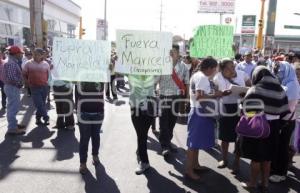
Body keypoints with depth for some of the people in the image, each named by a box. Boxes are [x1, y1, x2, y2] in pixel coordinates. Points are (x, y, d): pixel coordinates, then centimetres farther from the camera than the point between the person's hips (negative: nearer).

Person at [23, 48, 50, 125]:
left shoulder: (46, 64, 3)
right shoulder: (28, 64, -2)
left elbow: (48, 75, 15)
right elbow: (24, 74, 6)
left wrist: (46, 82, 8)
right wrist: (28, 83, 0)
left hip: (44, 87, 3)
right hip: (34, 87, -2)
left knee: (42, 104, 10)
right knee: (39, 104, -10)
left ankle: (38, 119, 24)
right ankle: (46, 118, -1)